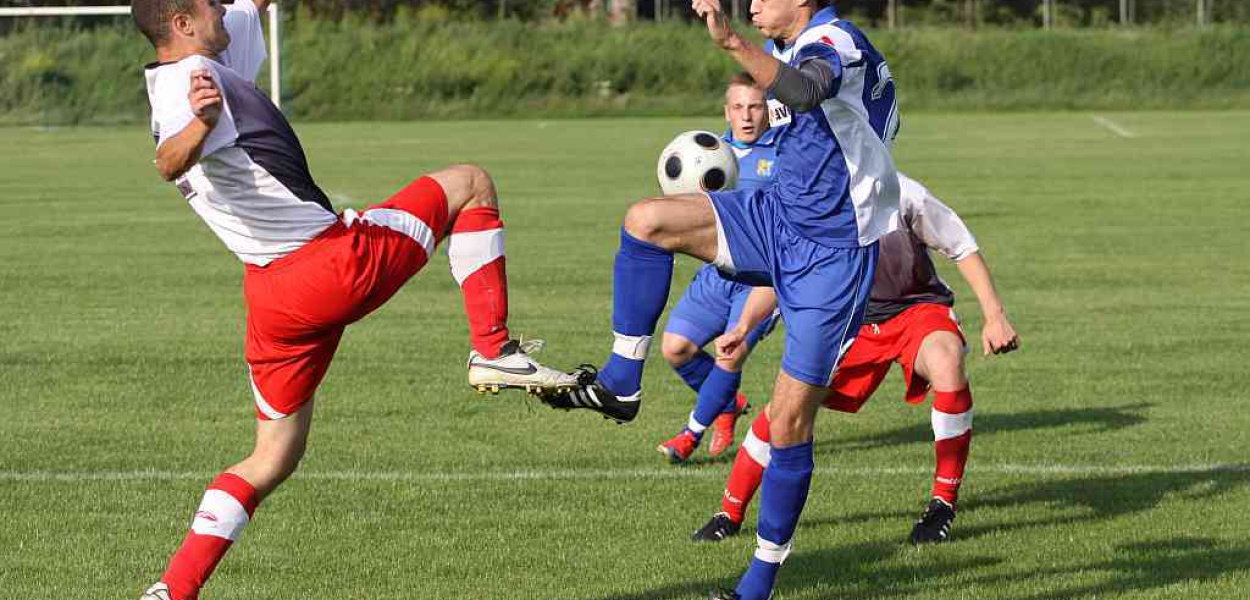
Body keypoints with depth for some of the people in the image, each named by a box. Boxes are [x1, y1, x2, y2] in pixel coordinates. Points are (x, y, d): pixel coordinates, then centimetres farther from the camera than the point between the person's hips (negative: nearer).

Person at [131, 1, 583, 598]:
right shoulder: (194, 84, -18)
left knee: (273, 457, 17)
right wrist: (199, 125, -62)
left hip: (272, 298, 9)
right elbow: (169, 163, -40)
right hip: (341, 265, -9)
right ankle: (494, 352, 3)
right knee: (469, 183, 8)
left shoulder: (203, 69, 12)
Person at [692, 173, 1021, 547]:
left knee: (947, 362, -37)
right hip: (851, 317, 3)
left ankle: (943, 503, -22)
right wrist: (743, 327, -11)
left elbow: (963, 249, -11)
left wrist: (995, 316, -14)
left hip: (916, 306, -3)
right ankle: (730, 514, 7)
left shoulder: (900, 194, -25)